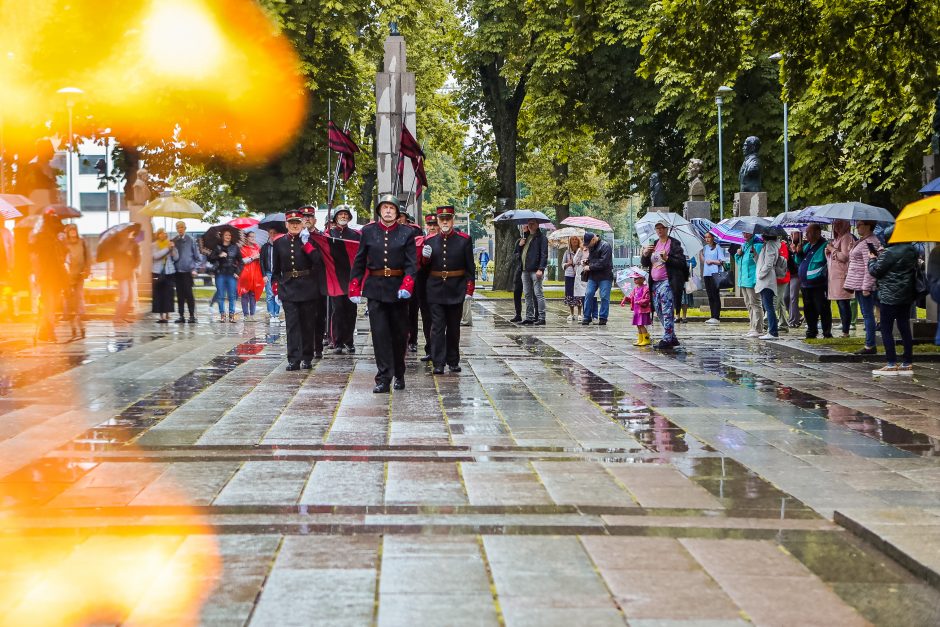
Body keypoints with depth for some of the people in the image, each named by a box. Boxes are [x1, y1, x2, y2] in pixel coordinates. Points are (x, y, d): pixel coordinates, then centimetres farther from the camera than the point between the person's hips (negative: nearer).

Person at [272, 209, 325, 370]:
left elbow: (318, 261, -13)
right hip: (288, 289, 1)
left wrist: (306, 244, -16)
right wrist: (276, 285, 6)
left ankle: (307, 358, 14)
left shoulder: (309, 240, 0)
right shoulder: (279, 243, 7)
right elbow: (276, 268, 13)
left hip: (308, 288, -1)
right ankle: (293, 360, -8)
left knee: (308, 323, 5)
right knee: (292, 324, -5)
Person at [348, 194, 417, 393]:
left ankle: (399, 375, 25)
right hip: (375, 289, 0)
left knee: (400, 333, 8)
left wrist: (407, 285, -20)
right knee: (380, 334, -6)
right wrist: (354, 288, 2)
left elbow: (411, 263, -5)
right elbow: (359, 261, 8)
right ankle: (383, 379, -7)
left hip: (398, 289, 0)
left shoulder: (407, 233, 2)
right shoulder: (368, 232, 5)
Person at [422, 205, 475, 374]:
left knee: (454, 327, 9)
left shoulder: (464, 240, 0)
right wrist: (426, 257, -10)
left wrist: (469, 290, -4)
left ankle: (453, 361, 19)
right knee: (437, 327, -3)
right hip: (436, 291, 0)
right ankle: (438, 363, -4)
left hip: (456, 290, 0)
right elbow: (425, 266, 12)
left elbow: (470, 267, 1)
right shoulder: (430, 241, 5)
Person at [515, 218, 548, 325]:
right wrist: (520, 245, 3)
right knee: (527, 295, 9)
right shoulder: (525, 237, 20)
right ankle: (529, 317, 13)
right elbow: (517, 253, 24)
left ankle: (541, 317, -8)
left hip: (535, 271, -8)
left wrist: (540, 269, -20)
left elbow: (544, 255, -10)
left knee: (538, 294, -9)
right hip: (525, 270, 8)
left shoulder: (542, 238, -2)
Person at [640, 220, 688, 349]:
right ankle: (672, 337, 16)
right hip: (655, 283, 8)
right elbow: (644, 264, 15)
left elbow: (681, 263, -9)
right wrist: (645, 254, -6)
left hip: (667, 282, -7)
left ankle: (667, 339, -12)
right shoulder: (654, 244, 18)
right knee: (659, 311, 8)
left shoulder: (674, 244, -1)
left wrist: (667, 258, -22)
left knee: (667, 311, -11)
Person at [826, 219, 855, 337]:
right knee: (840, 305, 11)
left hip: (842, 275, -10)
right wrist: (828, 251, 8)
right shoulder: (837, 238, 20)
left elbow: (844, 256, -18)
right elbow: (830, 258, 28)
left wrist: (833, 250, -8)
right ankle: (844, 330, 15)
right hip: (835, 275, 10)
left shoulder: (847, 238, -8)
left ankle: (846, 331, -9)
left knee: (844, 304, -9)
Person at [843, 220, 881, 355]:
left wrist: (866, 287, -23)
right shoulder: (862, 241, 17)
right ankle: (870, 345, 17)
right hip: (859, 284, 11)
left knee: (868, 314, -8)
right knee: (866, 315, 13)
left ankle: (870, 345, -7)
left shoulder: (868, 243, -16)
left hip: (864, 284, -11)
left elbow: (869, 267, -21)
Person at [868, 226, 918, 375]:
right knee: (905, 329, 11)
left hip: (890, 297, -8)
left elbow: (875, 271, -13)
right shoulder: (912, 251, 7)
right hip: (906, 296, 8)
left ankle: (891, 364, -3)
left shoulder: (890, 253, -18)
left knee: (886, 330, -1)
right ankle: (907, 364, 13)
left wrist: (872, 259, 8)